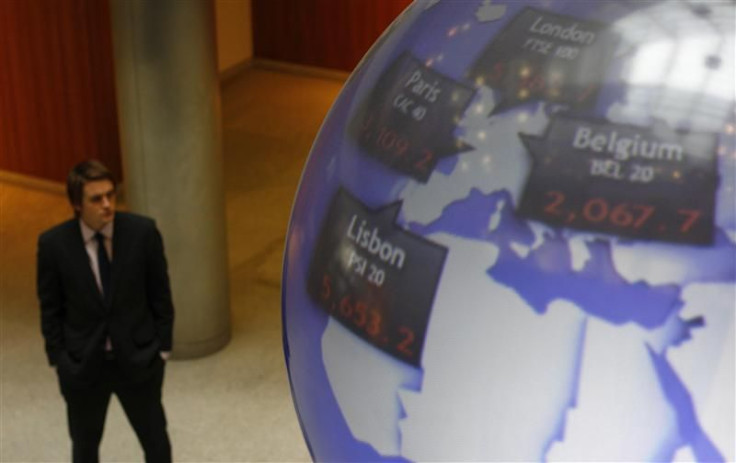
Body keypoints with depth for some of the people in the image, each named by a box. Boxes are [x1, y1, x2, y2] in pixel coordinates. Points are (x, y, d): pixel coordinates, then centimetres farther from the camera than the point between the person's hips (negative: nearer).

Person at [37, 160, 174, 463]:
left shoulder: (143, 231, -13)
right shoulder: (53, 243, -14)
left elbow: (159, 293, -3)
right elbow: (50, 308, -3)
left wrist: (163, 347, -1)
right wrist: (59, 359, -2)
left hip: (137, 358, 0)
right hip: (82, 364, 0)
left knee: (155, 439, 16)